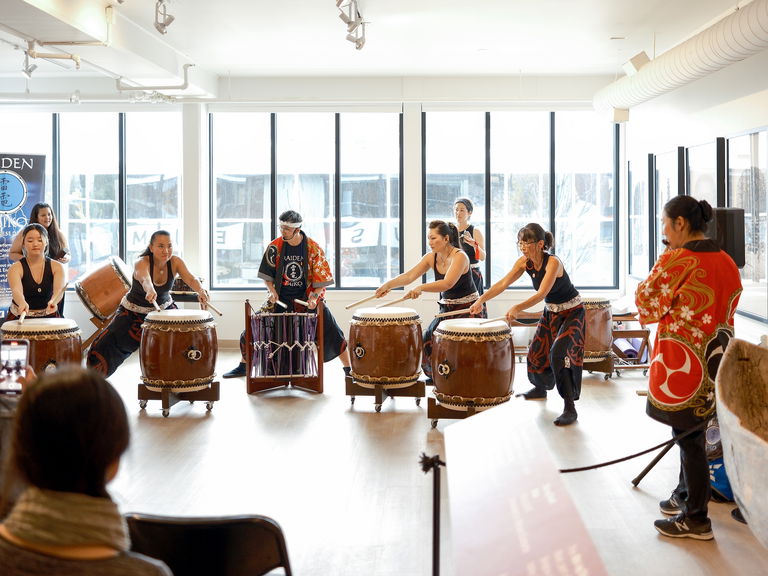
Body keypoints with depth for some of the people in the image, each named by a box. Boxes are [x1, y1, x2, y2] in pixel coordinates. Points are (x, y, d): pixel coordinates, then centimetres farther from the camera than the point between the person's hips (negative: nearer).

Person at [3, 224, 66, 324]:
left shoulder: (56, 267, -2)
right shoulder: (16, 268, -7)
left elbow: (59, 289, -20)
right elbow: (16, 290, -26)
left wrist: (53, 301, -44)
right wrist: (22, 303, -50)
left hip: (48, 317, 1)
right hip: (20, 318, -1)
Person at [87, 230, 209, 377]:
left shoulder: (175, 262, -18)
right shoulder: (142, 262, -29)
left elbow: (191, 279, -34)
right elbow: (144, 278, -52)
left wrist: (201, 291, -58)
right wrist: (150, 290, -76)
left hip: (164, 308, 3)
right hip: (134, 311, -3)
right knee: (107, 343, -7)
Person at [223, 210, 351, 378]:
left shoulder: (313, 248, -11)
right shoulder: (275, 247, -7)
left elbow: (322, 277, -8)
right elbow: (267, 274, 4)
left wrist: (314, 296, -22)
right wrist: (272, 292, -12)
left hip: (308, 297, -2)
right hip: (281, 298, 2)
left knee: (332, 331, -11)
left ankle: (348, 369, 1)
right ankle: (243, 366, 15)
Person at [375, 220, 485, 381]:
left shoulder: (459, 257, -22)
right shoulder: (431, 257, 0)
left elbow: (447, 283, -37)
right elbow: (410, 275, -9)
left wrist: (421, 288, -49)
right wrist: (388, 284, -25)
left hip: (468, 309, -7)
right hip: (447, 308, 7)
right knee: (428, 341, 2)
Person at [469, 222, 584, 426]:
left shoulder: (553, 262, -30)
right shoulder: (524, 262, -9)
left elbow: (541, 294, -40)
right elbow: (503, 283, -13)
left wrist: (517, 308, -53)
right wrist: (481, 299, -27)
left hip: (571, 312, -8)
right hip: (550, 311, 8)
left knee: (558, 353, -21)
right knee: (536, 350, 15)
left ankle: (570, 409, -17)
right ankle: (541, 388, 44)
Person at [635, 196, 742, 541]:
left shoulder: (675, 261, -18)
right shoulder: (727, 263, 5)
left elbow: (646, 310, -9)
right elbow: (727, 314, 14)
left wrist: (660, 266, -1)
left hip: (681, 366, -8)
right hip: (714, 360, 8)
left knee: (689, 437, 1)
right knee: (693, 432, 20)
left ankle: (695, 520, 10)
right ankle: (684, 496, 35)